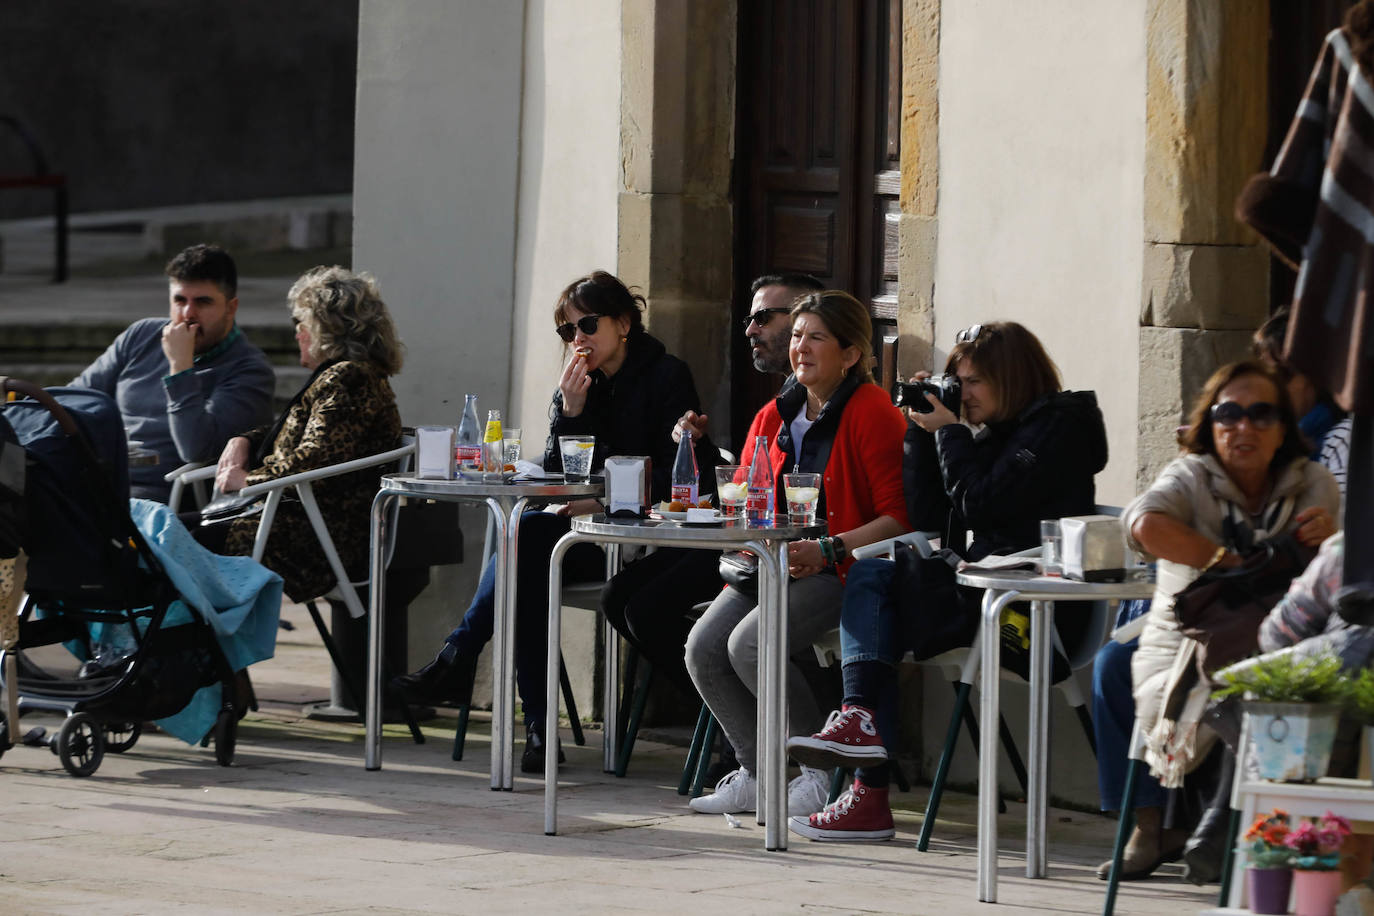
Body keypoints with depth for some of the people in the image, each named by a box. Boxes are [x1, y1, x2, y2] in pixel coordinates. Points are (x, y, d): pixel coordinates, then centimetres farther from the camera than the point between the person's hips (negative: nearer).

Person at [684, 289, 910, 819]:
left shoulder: (872, 414, -8)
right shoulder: (775, 415, 15)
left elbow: (899, 517, -13)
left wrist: (828, 551, -22)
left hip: (843, 571, -8)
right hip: (775, 565, 8)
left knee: (749, 644, -27)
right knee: (704, 646, -14)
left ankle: (827, 772, -13)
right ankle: (758, 775, -1)